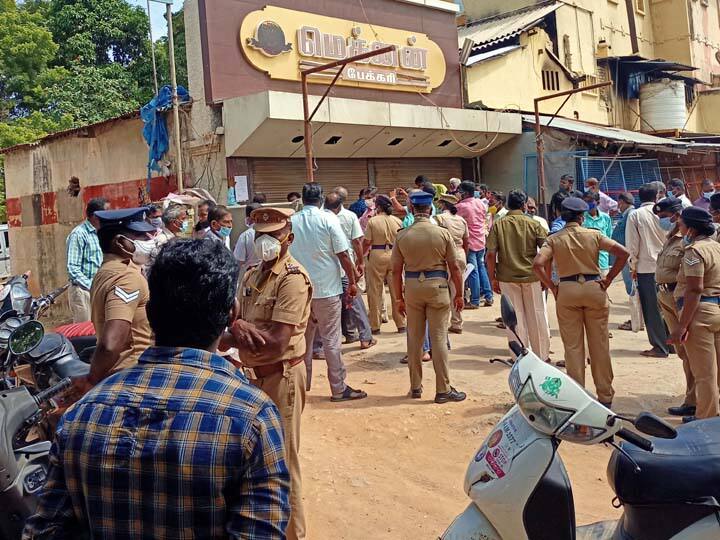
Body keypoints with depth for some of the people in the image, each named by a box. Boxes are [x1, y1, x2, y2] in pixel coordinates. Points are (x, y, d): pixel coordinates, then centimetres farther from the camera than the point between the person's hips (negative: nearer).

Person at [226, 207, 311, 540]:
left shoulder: (293, 278, -18)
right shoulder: (252, 276, 8)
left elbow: (277, 342, -25)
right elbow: (237, 324, 6)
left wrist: (238, 331, -13)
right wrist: (238, 330, -18)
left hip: (281, 376, -8)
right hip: (253, 374, 8)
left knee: (282, 459, 4)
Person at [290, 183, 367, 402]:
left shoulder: (291, 221, 1)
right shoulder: (328, 219, -10)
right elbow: (343, 255, -11)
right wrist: (352, 282, 0)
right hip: (326, 288, -4)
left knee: (303, 338, 15)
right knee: (331, 340, 2)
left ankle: (302, 384, 24)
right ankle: (339, 388, 7)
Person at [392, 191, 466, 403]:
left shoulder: (402, 236, -3)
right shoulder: (442, 233, -7)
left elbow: (396, 270, 0)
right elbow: (454, 267, -4)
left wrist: (399, 298, 10)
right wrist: (459, 294, 6)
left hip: (412, 286, 2)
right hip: (437, 285, -2)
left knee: (414, 338, 12)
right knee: (439, 338, 3)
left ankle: (415, 387, 21)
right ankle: (443, 390, 8)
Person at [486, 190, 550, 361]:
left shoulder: (498, 225, -2)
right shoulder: (533, 224, -3)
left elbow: (490, 254, -7)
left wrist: (493, 278, 0)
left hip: (507, 277, 0)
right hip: (532, 277, 0)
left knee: (514, 318, 9)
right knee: (537, 317, 12)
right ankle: (542, 355, 22)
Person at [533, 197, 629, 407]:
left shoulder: (554, 239, 0)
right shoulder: (594, 235, 1)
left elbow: (537, 264, -13)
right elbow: (623, 253, -6)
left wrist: (552, 287, -3)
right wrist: (607, 280, -1)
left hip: (567, 290, 0)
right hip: (594, 287, 0)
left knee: (573, 346, 7)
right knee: (600, 345, 9)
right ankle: (605, 396, 18)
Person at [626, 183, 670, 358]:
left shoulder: (635, 215, -4)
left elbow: (632, 244, -6)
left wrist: (633, 266, 3)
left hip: (646, 267, -3)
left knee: (652, 309, 3)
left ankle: (660, 347, 5)